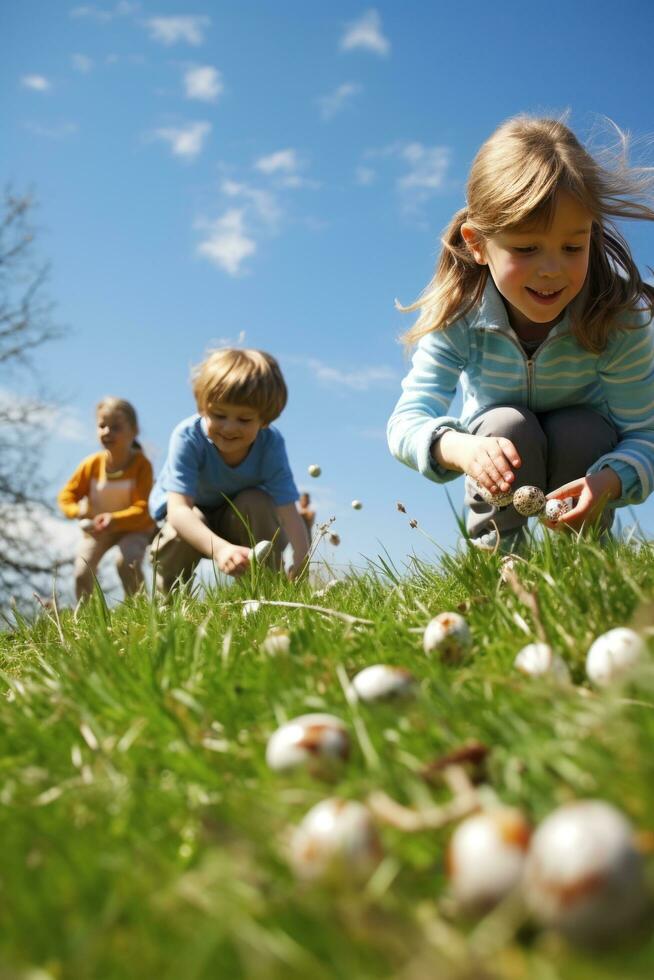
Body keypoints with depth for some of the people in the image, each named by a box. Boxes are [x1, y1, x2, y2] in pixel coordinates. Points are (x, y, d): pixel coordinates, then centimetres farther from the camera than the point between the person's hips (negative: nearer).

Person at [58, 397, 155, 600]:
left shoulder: (141, 464, -24)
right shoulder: (92, 464, -15)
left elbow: (142, 509, -27)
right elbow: (66, 495, -5)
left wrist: (115, 520, -45)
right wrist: (78, 511, -27)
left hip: (133, 527, -3)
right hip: (97, 527, 3)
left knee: (126, 562, -28)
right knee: (81, 571, -8)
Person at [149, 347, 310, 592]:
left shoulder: (270, 443, -27)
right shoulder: (187, 436, -34)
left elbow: (288, 512, -34)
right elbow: (178, 509, -44)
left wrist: (300, 563, -54)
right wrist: (219, 548, -62)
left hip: (240, 517, 2)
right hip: (188, 511, -1)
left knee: (257, 502, -29)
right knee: (184, 527, -34)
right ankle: (169, 597, -7)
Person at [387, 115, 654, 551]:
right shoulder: (458, 316, -29)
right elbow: (407, 421, -36)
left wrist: (607, 482, -53)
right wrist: (461, 447, -60)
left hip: (581, 452, 1)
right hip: (503, 460, 0)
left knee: (578, 431, -31)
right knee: (506, 425, -31)